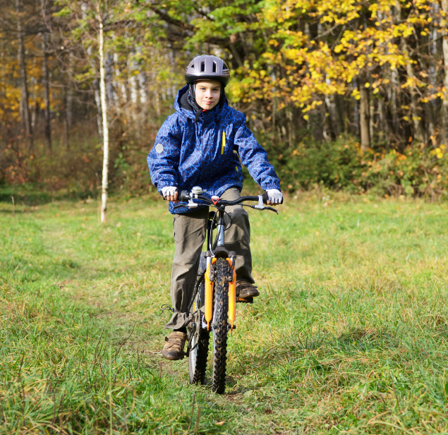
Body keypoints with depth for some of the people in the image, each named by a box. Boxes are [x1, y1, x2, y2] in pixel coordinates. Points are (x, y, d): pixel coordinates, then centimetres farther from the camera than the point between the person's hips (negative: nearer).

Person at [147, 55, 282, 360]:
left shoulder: (232, 120, -3)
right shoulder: (177, 122, -4)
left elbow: (252, 152, -9)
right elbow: (160, 157, -9)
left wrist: (271, 184, -23)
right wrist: (167, 184, -29)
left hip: (223, 185, 0)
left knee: (237, 215, -36)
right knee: (185, 263, -3)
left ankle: (243, 278, -19)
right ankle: (178, 328, 9)